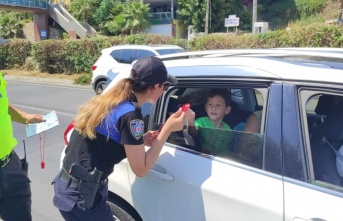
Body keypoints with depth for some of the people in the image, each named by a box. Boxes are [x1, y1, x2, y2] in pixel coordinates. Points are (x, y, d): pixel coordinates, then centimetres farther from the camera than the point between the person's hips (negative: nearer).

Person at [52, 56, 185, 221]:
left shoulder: (106, 101, 4)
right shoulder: (130, 114, -20)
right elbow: (141, 169, -13)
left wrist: (140, 141, 8)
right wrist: (167, 129, -10)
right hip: (82, 198, -9)